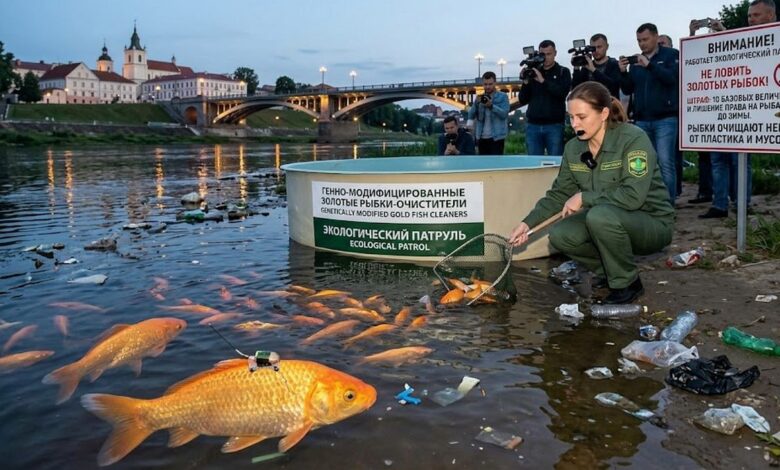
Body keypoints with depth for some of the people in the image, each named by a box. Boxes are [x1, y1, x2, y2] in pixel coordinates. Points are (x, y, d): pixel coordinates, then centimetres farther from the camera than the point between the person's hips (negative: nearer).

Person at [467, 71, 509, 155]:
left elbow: (504, 114, -14)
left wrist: (491, 106, -26)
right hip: (482, 137, 5)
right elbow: (471, 115, 3)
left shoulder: (503, 96, 0)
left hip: (496, 137, -5)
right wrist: (476, 103, -13)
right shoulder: (480, 97, 13)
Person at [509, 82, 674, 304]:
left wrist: (584, 198, -25)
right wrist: (527, 223, -4)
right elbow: (559, 194, 6)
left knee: (601, 215, -34)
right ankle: (608, 271, 12)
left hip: (652, 224, -6)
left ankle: (628, 284, -10)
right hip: (609, 222, 7)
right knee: (560, 236, -15)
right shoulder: (573, 148, -2)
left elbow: (633, 196, -31)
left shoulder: (634, 139, -22)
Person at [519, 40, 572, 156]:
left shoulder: (563, 72, 6)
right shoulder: (532, 72, 12)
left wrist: (543, 80, -17)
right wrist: (526, 82, -6)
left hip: (555, 126, -2)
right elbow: (522, 101, 9)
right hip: (533, 126, 2)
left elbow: (562, 92, -12)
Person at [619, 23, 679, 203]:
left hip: (665, 119, -5)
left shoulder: (671, 55, 2)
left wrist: (649, 65, -20)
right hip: (642, 120, 5)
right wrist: (623, 73, -4)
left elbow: (672, 78, -14)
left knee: (665, 163, -9)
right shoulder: (636, 60, 15)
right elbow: (627, 90, 13)